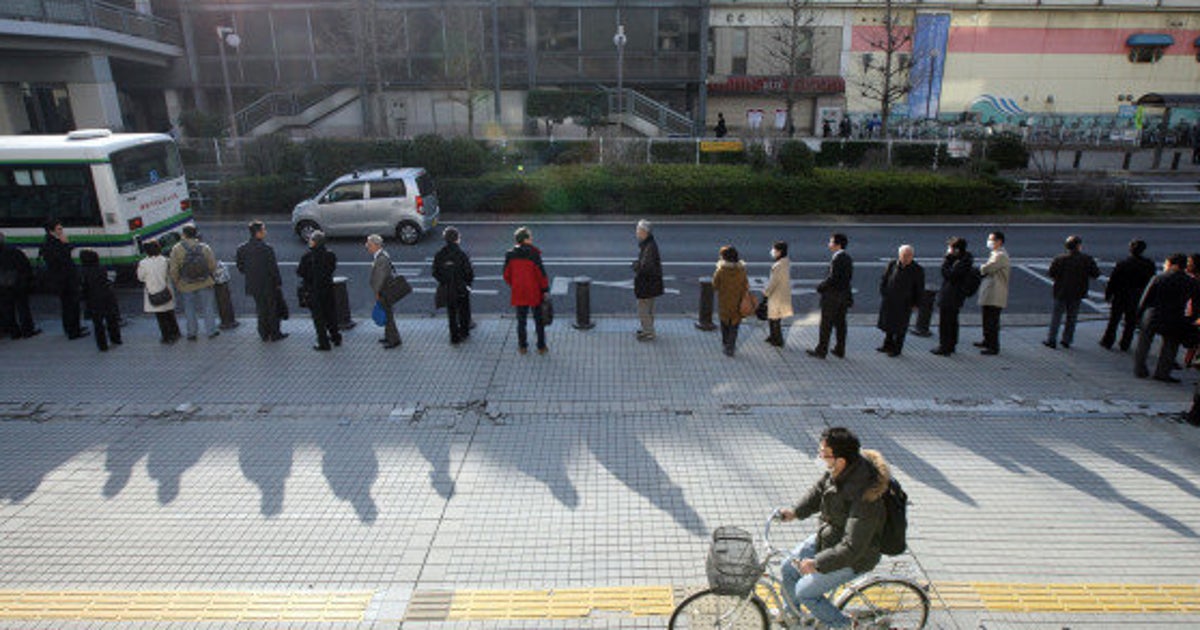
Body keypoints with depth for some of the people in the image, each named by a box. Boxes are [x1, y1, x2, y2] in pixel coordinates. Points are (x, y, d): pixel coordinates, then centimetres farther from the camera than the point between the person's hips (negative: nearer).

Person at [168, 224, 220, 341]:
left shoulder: (177, 249, -14)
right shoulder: (205, 248, -12)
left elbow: (173, 270, -12)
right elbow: (213, 266, -7)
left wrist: (176, 283, 3)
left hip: (186, 286, 0)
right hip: (204, 284, 0)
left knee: (189, 309, 15)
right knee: (208, 307, 14)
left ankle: (191, 333, 22)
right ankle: (211, 331, 21)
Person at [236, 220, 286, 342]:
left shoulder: (242, 249, -4)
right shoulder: (267, 249, -21)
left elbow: (240, 267, 3)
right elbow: (273, 268, -18)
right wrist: (278, 282, -8)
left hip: (254, 286, 5)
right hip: (268, 285, -5)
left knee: (261, 309, 19)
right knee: (273, 309, 11)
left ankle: (264, 334, 26)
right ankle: (275, 334, 19)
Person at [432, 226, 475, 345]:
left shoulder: (439, 255, -7)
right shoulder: (461, 254, -19)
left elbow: (435, 272, 0)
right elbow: (469, 272, -14)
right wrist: (468, 282, 5)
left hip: (447, 290, 3)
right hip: (461, 289, -3)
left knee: (451, 313, 14)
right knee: (463, 311, 16)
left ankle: (454, 336, 19)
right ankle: (464, 332, 29)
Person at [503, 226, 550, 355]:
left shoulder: (510, 255, -3)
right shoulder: (533, 254, -17)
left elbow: (506, 274, 4)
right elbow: (541, 273, -15)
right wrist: (545, 289, -5)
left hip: (518, 293, 3)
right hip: (535, 293, -3)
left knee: (521, 320, 16)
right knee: (539, 320, 11)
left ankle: (522, 347, 24)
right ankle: (541, 347, 18)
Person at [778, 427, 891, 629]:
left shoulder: (865, 498, -38)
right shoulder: (839, 470, -15)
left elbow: (852, 548, -33)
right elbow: (819, 489, 7)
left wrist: (817, 564, -27)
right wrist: (796, 511, -3)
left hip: (853, 559, -8)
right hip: (827, 537, 8)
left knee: (804, 592, -1)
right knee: (788, 568, 12)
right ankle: (791, 613, 40)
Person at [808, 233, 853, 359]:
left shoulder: (837, 259, -21)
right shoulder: (848, 258, 8)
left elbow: (832, 278, -23)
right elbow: (849, 277, 12)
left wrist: (820, 287, -9)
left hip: (832, 297, -9)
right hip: (844, 296, 9)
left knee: (826, 325, 0)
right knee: (840, 324, 14)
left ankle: (821, 351, 6)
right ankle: (840, 350, 21)